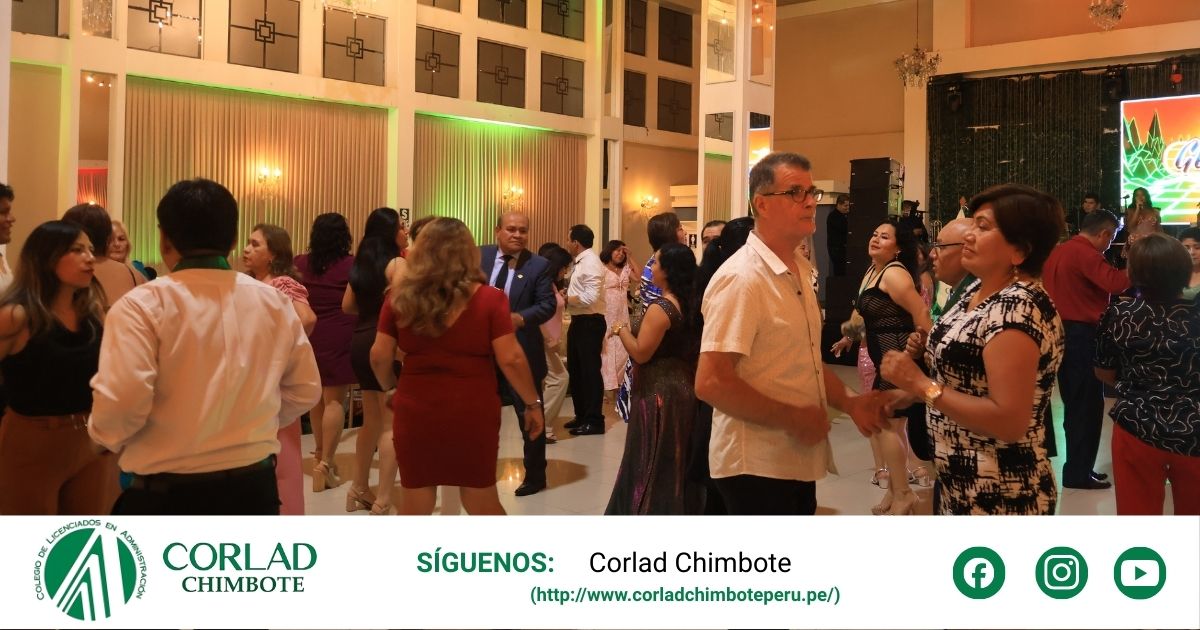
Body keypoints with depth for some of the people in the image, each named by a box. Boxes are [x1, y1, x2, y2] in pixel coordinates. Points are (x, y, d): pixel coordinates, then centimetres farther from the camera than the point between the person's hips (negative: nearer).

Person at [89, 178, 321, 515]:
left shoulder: (142, 305, -12)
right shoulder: (275, 302, 3)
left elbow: (120, 403, -20)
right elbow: (305, 390, 9)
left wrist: (107, 438, 1)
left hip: (167, 495, -4)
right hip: (254, 488, 4)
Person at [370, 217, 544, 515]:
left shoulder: (401, 297, -3)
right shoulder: (489, 298, -9)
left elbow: (379, 357, 1)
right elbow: (511, 359, -12)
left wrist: (391, 388, 20)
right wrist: (532, 403, 1)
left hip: (415, 410, 1)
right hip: (473, 412, -1)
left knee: (414, 504, 12)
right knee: (481, 499, 14)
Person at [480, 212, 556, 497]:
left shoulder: (539, 264, -6)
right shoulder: (480, 256, 1)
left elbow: (548, 304, -10)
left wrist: (521, 318, -26)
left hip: (521, 350, -3)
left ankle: (535, 475, 24)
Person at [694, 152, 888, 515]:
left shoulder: (799, 271, 11)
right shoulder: (741, 278, -20)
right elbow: (710, 383, -26)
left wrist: (848, 402, 5)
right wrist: (792, 418, -18)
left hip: (798, 461, 9)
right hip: (758, 468, -9)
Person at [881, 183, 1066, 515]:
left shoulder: (1019, 308, -23)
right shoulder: (979, 290, 5)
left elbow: (1010, 422, -28)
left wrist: (922, 384, -25)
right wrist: (913, 391, 2)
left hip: (1000, 498, -8)